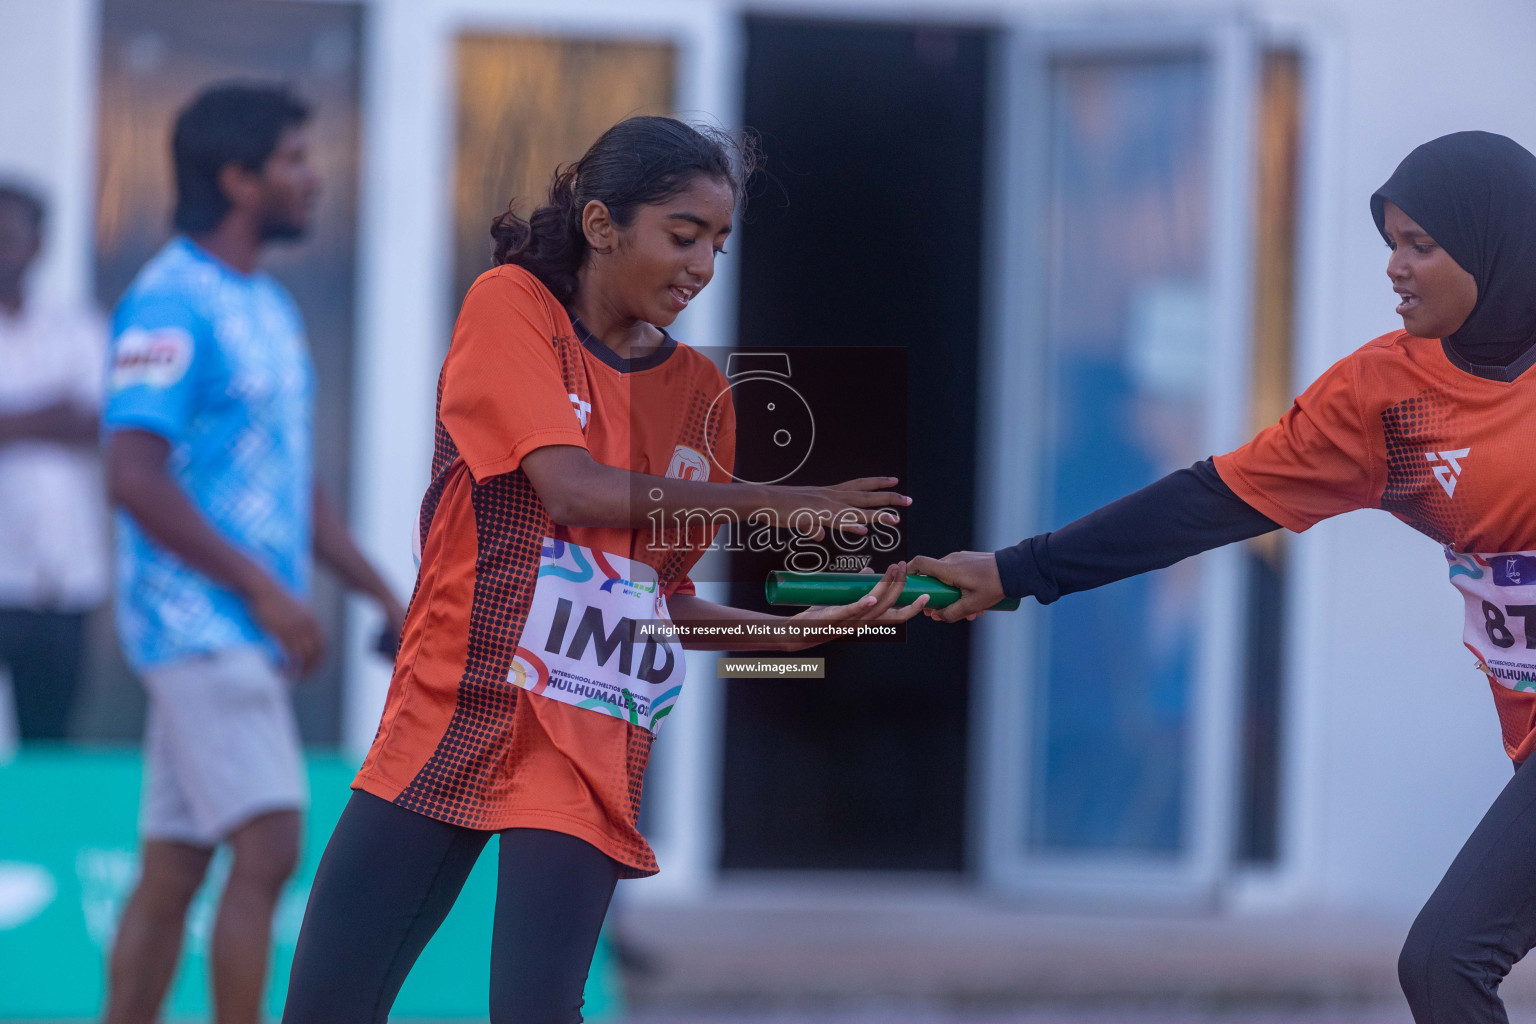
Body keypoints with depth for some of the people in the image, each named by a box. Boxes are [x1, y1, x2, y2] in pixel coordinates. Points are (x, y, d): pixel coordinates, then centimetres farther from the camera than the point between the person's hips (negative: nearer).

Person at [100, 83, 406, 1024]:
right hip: (197, 621, -9)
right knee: (268, 848, -14)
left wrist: (387, 598, 17)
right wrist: (265, 590, -20)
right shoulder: (171, 303, -12)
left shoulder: (270, 308, 17)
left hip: (247, 631, 9)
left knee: (174, 869, 8)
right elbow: (135, 477, -19)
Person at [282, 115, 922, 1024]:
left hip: (591, 754, 2)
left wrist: (804, 625, -1)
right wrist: (768, 500, -16)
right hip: (447, 720, -2)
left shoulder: (700, 392, 10)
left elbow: (667, 595, 14)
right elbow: (571, 486, -16)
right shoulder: (512, 306, -2)